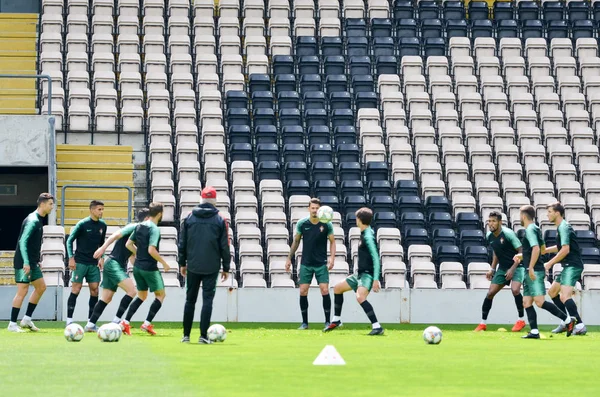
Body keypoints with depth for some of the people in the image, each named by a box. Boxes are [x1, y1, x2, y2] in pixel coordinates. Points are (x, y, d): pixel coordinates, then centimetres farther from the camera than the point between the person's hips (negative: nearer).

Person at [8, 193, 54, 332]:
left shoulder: (38, 220, 14)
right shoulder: (32, 220, -17)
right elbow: (22, 241, -24)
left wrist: (37, 261, 22)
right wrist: (26, 262, -29)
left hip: (32, 263, 10)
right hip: (24, 262, -10)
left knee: (41, 287, 11)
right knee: (23, 291, -8)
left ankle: (27, 319, 15)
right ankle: (12, 324, -3)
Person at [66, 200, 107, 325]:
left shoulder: (102, 225, 7)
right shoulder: (82, 224, -9)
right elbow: (69, 240, -4)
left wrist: (101, 258, 5)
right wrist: (71, 258, -12)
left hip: (94, 263, 5)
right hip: (80, 262, -5)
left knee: (94, 290, 2)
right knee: (76, 289, -6)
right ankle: (69, 320, -2)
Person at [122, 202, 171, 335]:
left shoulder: (140, 226, 6)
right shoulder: (154, 229, -18)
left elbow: (129, 244, 12)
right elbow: (151, 250, -25)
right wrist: (164, 263, -15)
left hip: (137, 267, 8)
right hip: (150, 268, -8)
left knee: (141, 296, 19)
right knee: (160, 294, 8)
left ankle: (125, 322, 10)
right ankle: (147, 323, 0)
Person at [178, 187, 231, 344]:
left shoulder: (189, 218, 3)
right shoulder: (220, 220, -2)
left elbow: (182, 243, 6)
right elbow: (225, 246, -1)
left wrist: (182, 263, 15)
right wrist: (226, 268, 5)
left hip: (193, 267, 2)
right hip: (211, 268, -2)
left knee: (190, 300, 11)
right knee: (207, 300, -1)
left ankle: (186, 335, 12)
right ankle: (203, 335, -8)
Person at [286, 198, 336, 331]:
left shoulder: (326, 224, -7)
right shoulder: (302, 223, -4)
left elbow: (332, 241, 2)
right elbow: (296, 241, 9)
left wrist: (332, 257, -12)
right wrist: (289, 258, 10)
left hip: (321, 263, -1)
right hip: (306, 263, 1)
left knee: (325, 290, -10)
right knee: (303, 291, -3)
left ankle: (327, 322, 0)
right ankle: (305, 322, 8)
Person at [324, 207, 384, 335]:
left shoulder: (368, 236, -18)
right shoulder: (365, 233, 12)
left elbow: (376, 259, -23)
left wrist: (376, 280, -29)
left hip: (368, 274, -11)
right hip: (361, 273, 11)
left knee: (360, 297, -33)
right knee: (337, 288, 20)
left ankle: (377, 327, -33)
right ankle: (336, 321, 33)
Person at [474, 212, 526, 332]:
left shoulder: (508, 234, -19)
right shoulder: (489, 236, 1)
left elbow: (521, 252, -17)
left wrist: (512, 269, -21)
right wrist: (492, 269, 10)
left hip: (516, 267, -6)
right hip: (502, 268, 6)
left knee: (515, 290, -27)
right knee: (490, 293, -1)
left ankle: (521, 320, -10)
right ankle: (483, 323, 10)